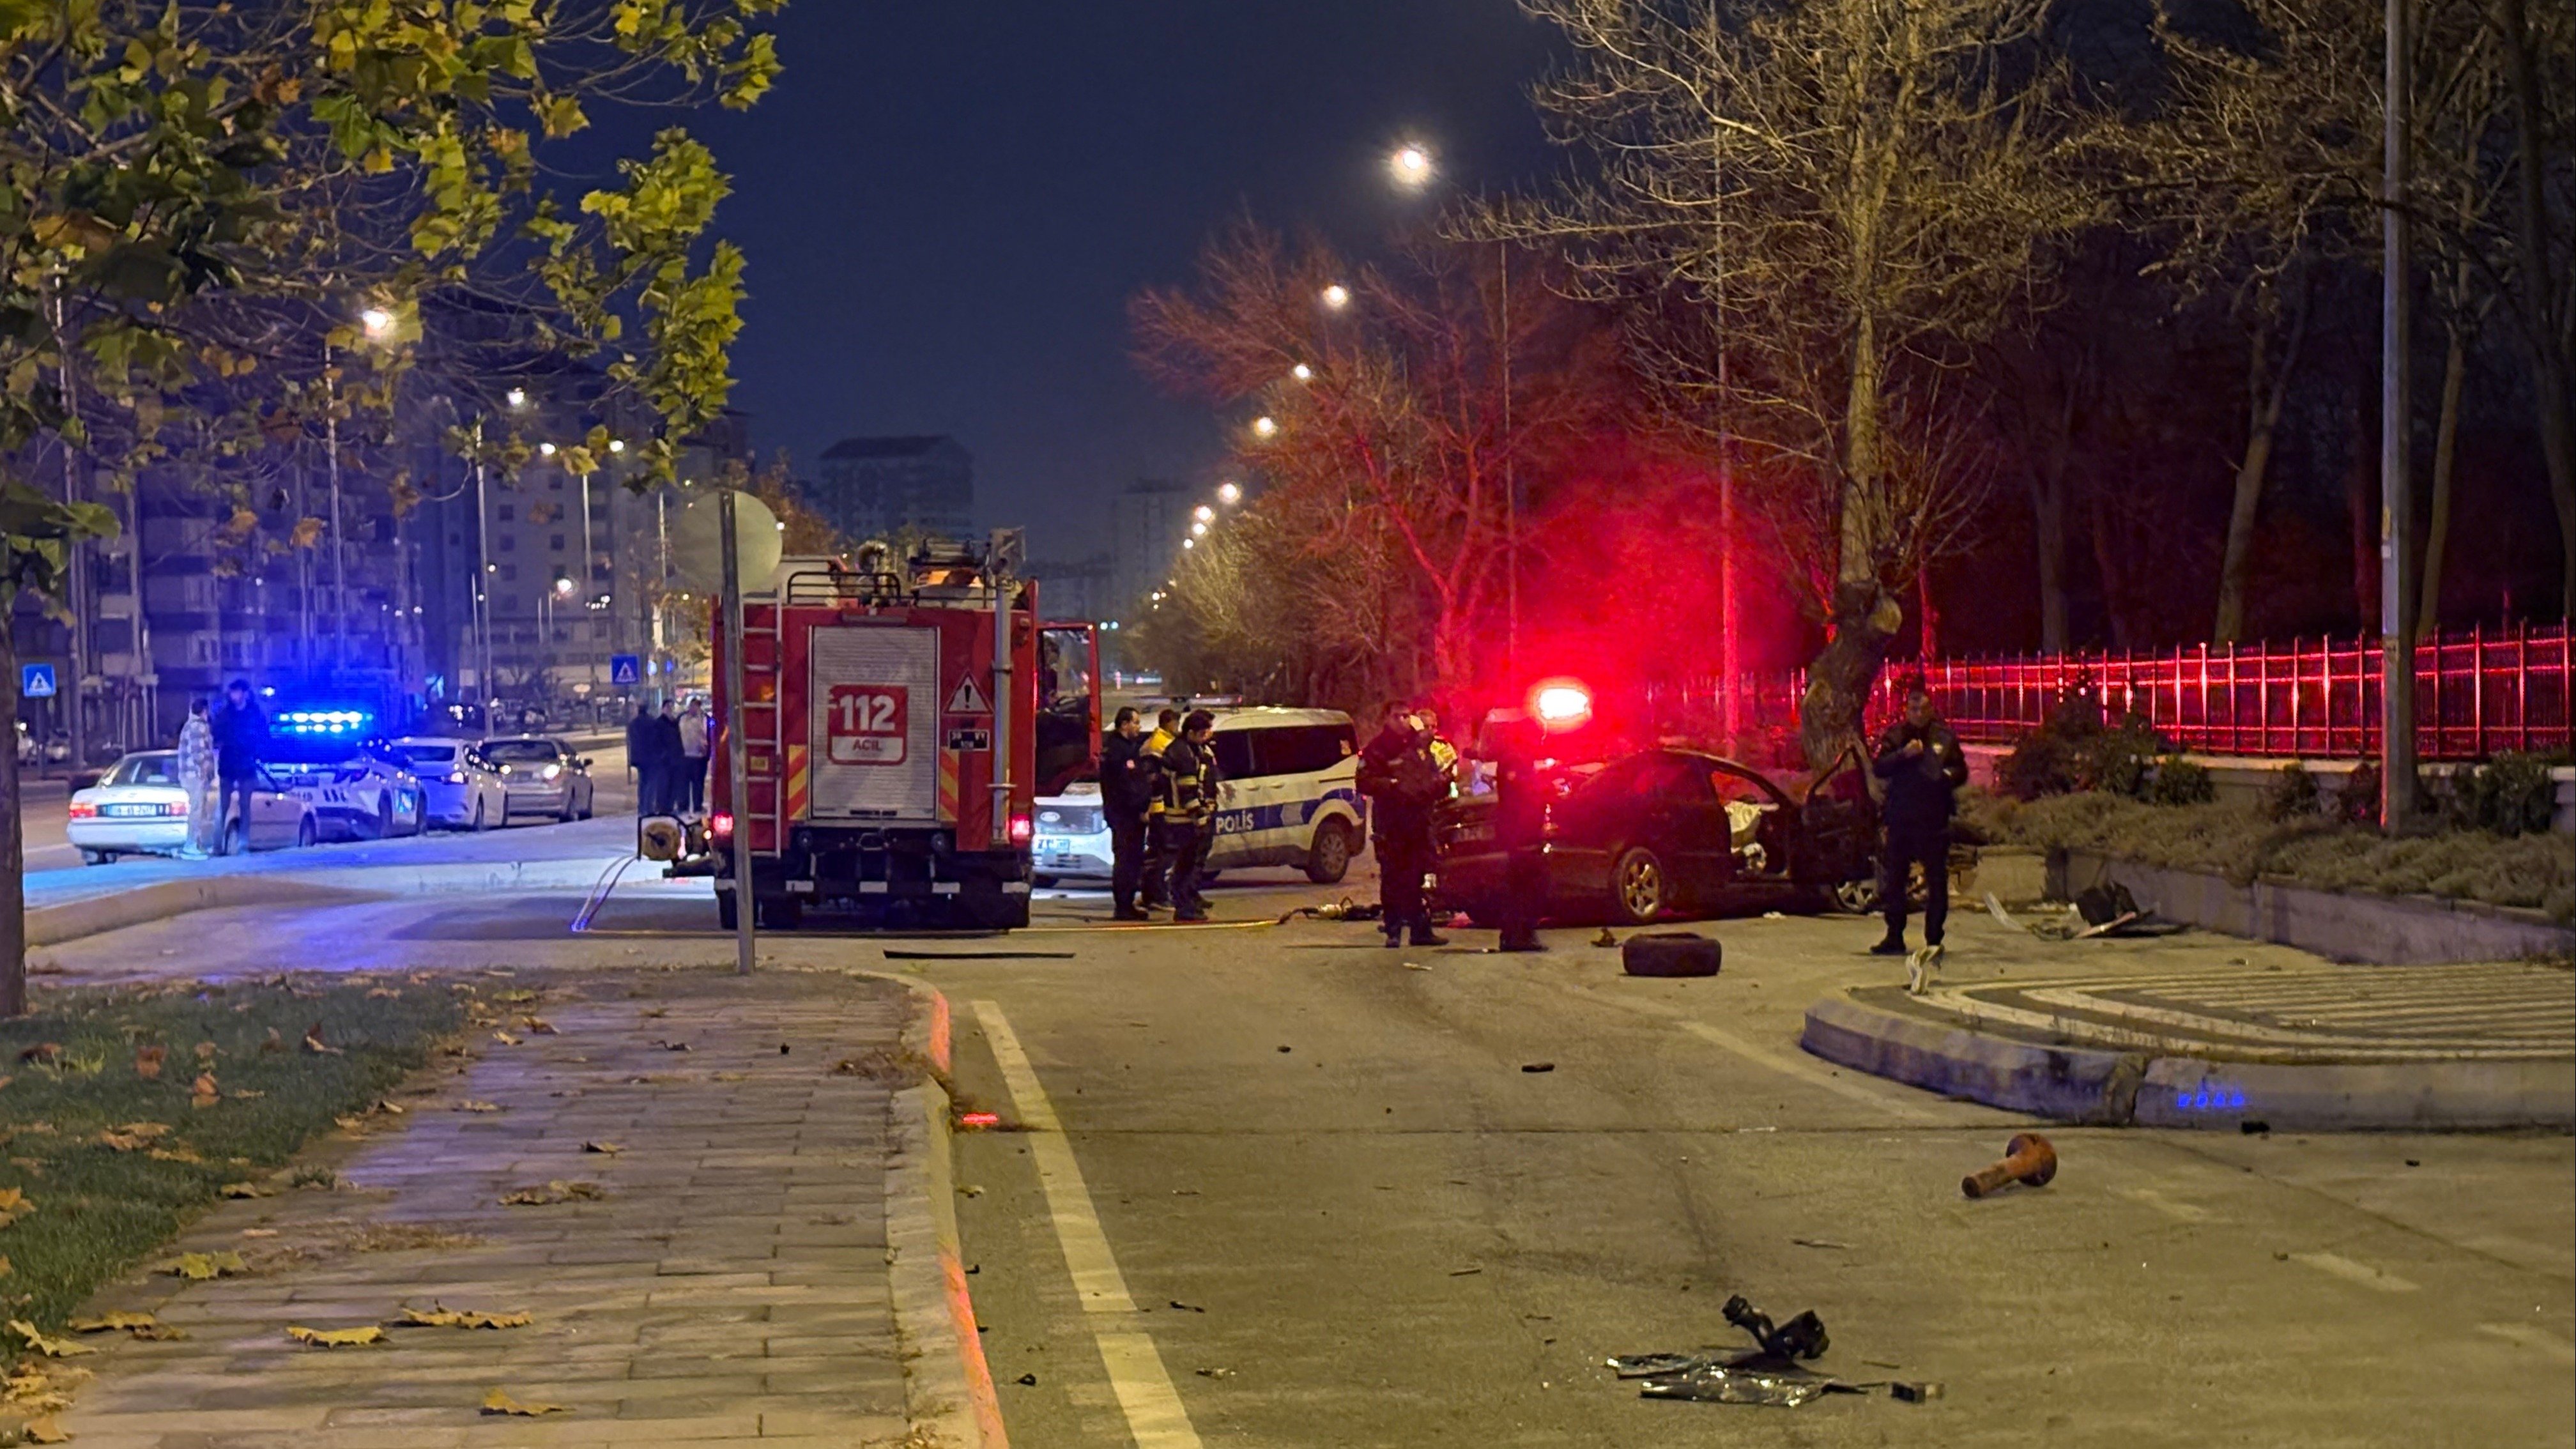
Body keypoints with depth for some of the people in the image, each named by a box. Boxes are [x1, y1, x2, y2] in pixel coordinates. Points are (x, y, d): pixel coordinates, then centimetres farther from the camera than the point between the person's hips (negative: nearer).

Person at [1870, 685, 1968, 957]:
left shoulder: (1945, 738, 8)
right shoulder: (1894, 737, 6)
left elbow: (1961, 771, 12)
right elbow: (1879, 768, -4)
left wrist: (1947, 776, -9)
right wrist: (1903, 754, -18)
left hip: (1934, 820, 0)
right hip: (1900, 819, 0)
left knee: (1937, 881, 0)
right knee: (1894, 880, 2)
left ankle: (1934, 938, 6)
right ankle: (1894, 937, 9)